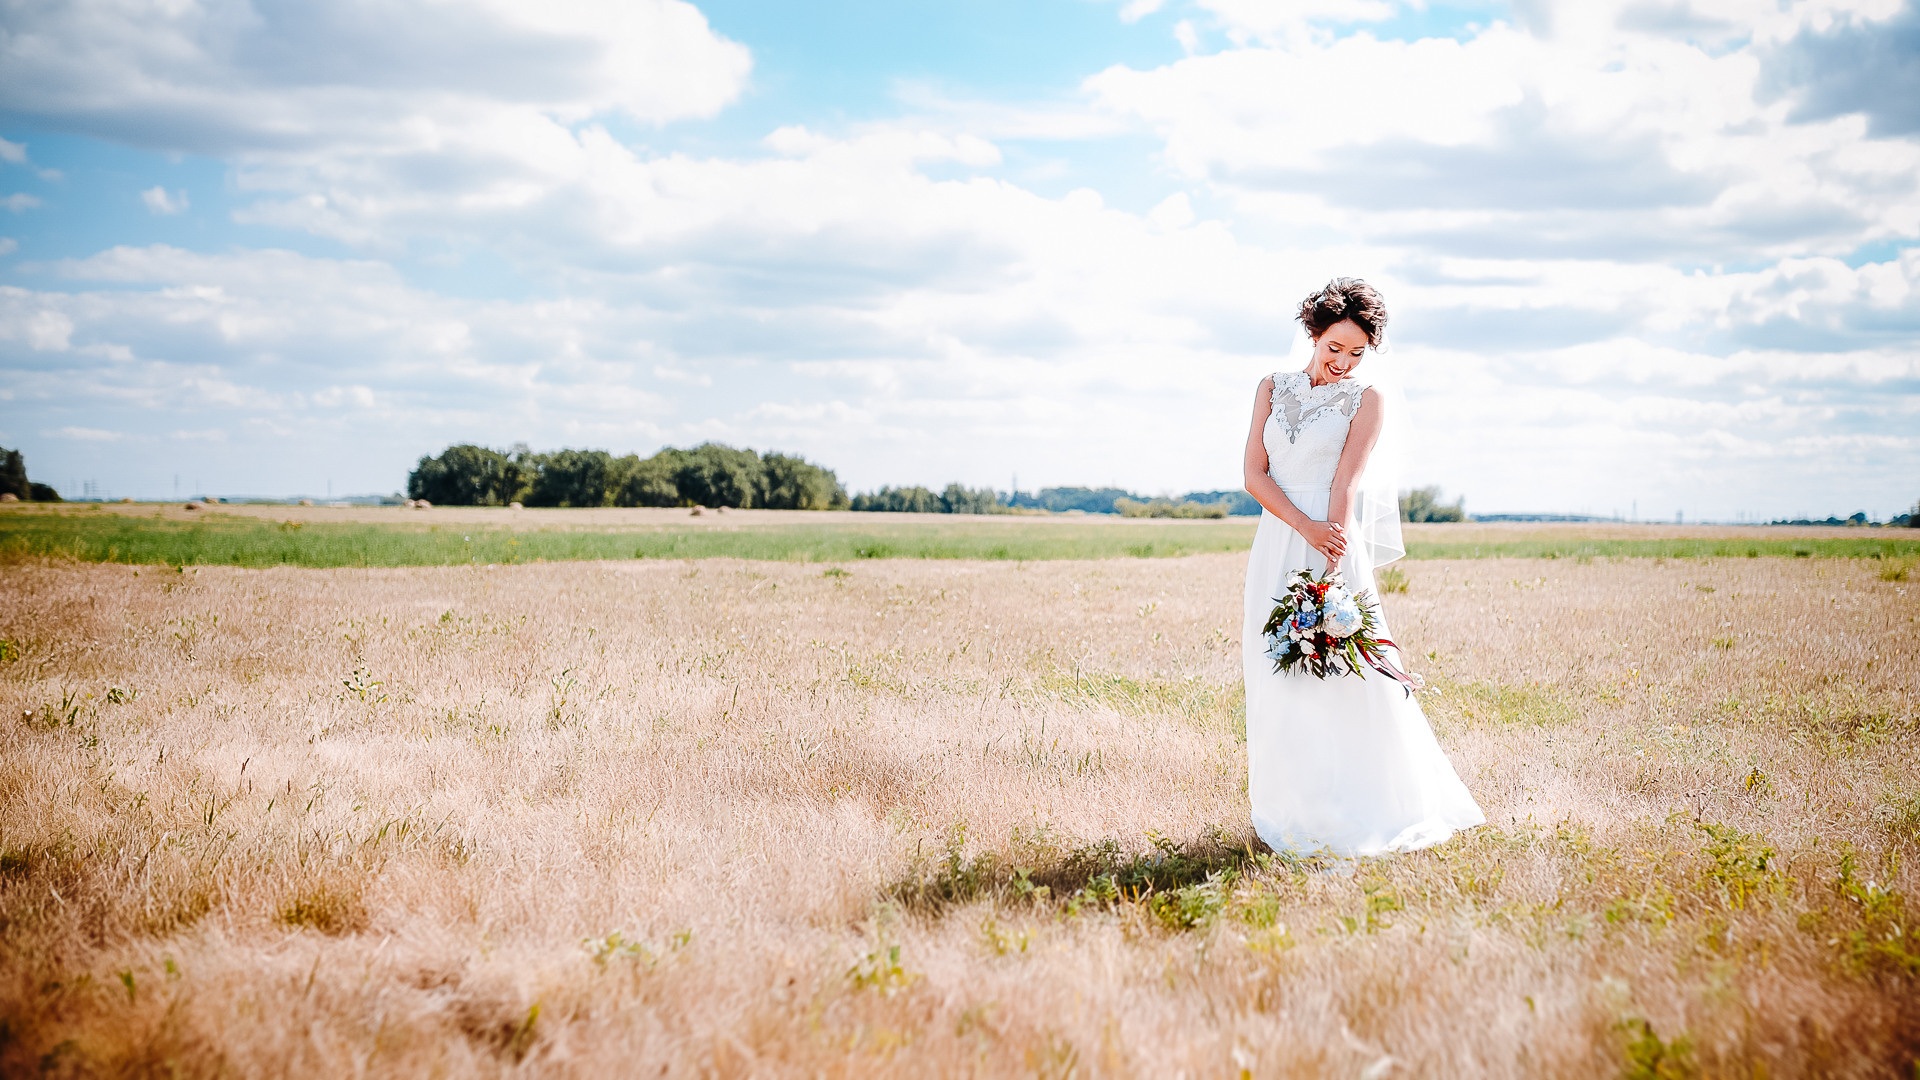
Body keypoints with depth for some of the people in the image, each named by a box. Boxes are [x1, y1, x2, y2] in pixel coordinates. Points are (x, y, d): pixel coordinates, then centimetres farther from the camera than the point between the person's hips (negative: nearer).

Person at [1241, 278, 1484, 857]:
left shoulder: (1368, 399, 3)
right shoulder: (1273, 389, 12)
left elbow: (1346, 482, -7)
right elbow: (1254, 474, 3)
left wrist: (1329, 556, -17)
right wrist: (1306, 527, -12)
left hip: (1335, 547, -3)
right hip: (1276, 548, 4)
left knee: (1345, 672, -6)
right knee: (1278, 675, 4)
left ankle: (1363, 812, 4)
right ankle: (1294, 810, 12)